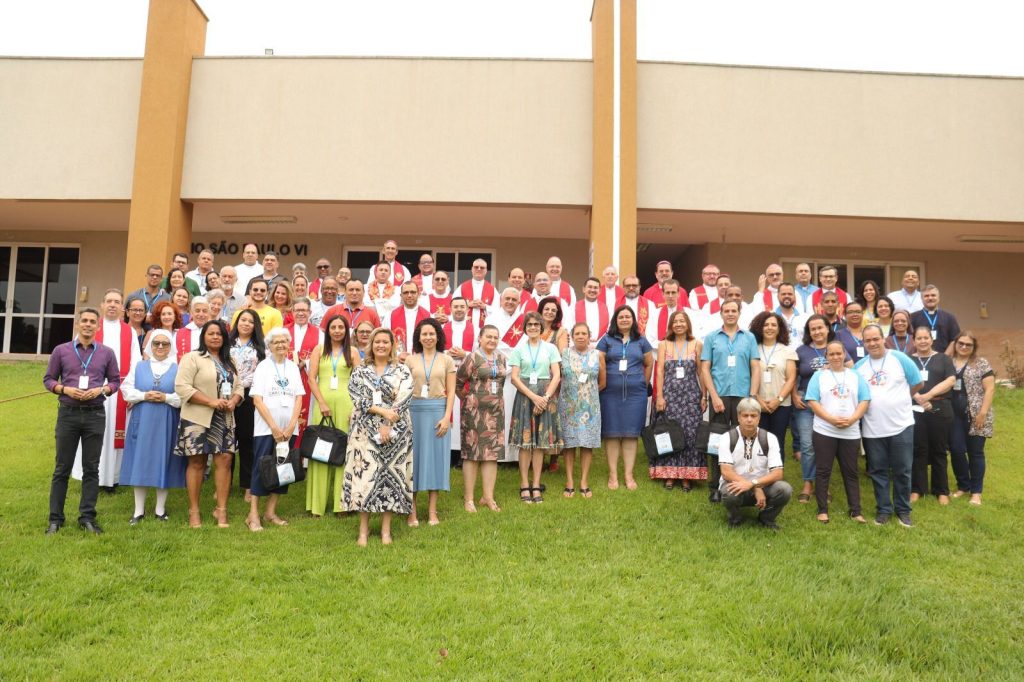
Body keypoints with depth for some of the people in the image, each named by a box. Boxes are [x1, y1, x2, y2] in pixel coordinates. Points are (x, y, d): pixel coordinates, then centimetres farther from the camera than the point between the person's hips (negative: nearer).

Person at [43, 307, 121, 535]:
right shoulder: (61, 351, 4)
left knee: (91, 468, 5)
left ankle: (87, 516, 13)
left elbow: (116, 381, 8)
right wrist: (66, 390, -12)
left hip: (95, 414, 0)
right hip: (68, 413, 0)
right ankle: (55, 518, 14)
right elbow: (48, 379, 6)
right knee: (62, 468, 5)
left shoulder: (107, 353, 5)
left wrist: (100, 390, -11)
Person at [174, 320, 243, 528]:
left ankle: (221, 509, 6)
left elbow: (238, 387, 18)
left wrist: (233, 401, -5)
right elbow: (182, 387, -14)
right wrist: (211, 402, -18)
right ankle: (194, 511, 12)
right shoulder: (192, 358, -3)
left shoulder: (229, 362, 19)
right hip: (198, 419, -5)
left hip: (224, 420, 5)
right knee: (197, 462, 1)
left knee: (225, 460, -2)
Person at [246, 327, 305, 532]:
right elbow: (257, 400, -7)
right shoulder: (262, 367, -1)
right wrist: (274, 427, -13)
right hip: (266, 428, -4)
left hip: (288, 428, 4)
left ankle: (271, 512, 17)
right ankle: (253, 515, 3)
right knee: (261, 468, -3)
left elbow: (299, 398, 6)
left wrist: (291, 425, -6)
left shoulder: (293, 367, 9)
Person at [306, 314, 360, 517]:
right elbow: (312, 378, 3)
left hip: (345, 403, 0)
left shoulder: (352, 352, 9)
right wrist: (322, 403, -7)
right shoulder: (319, 350, 10)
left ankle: (341, 502, 6)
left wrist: (356, 407, -7)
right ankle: (317, 504, 5)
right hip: (322, 403, 1)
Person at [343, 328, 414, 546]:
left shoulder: (402, 371, 5)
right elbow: (357, 398, -6)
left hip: (395, 432, 0)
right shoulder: (360, 371, 8)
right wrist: (382, 411, -18)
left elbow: (403, 399, -7)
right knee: (364, 475, -3)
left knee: (390, 475, 1)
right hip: (365, 431, 0)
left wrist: (387, 426, -16)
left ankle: (386, 529, 10)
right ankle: (363, 529, 6)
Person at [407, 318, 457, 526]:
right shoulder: (410, 360, 7)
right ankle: (412, 510, 9)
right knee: (413, 456, 2)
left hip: (437, 411, 0)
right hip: (414, 411, 0)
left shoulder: (447, 360, 5)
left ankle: (432, 511, 11)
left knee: (435, 456, 4)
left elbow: (451, 392, 2)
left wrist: (447, 417, -7)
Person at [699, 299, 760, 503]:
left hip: (743, 397, 1)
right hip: (719, 396, -1)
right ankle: (716, 486, 10)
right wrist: (714, 396, -8)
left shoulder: (749, 338, 8)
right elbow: (705, 369, 2)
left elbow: (755, 368, 4)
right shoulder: (711, 338, 6)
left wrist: (753, 397, -5)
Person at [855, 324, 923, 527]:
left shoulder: (899, 358, -4)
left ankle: (903, 510, 20)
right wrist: (869, 404, 1)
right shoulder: (859, 366, 3)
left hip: (901, 425, -2)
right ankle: (883, 509, 20)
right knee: (878, 471, 9)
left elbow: (917, 384, 4)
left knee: (902, 470, 6)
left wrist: (898, 399, 8)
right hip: (872, 429, 2)